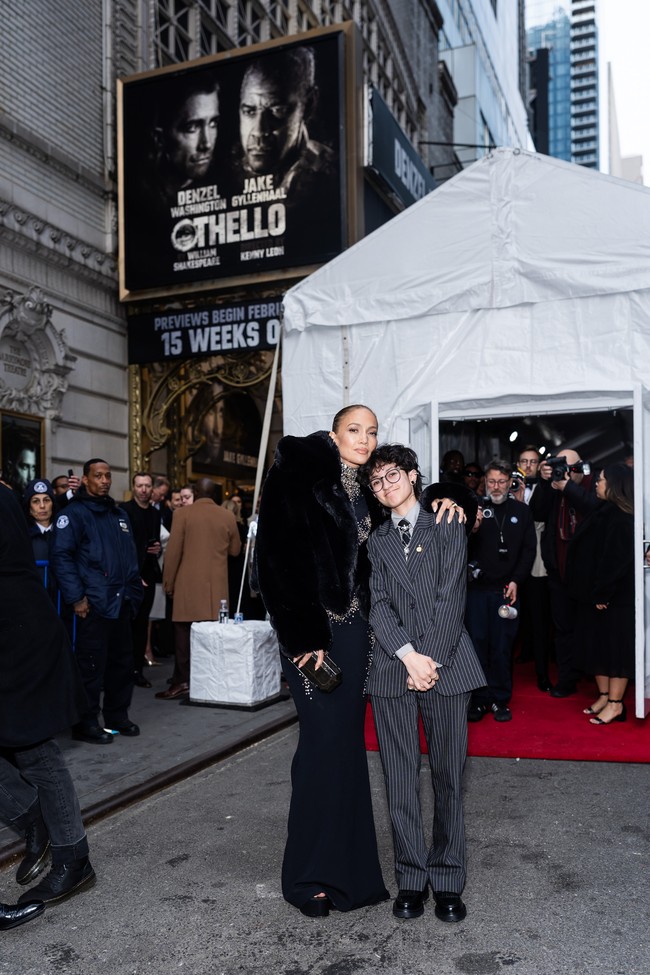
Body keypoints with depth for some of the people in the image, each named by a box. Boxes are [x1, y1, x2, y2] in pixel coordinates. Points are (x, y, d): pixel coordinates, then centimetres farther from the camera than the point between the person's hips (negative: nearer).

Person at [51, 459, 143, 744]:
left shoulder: (119, 514, 18)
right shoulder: (75, 513, -5)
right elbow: (61, 556, -12)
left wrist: (133, 592, 14)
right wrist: (76, 598, -16)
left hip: (122, 603, 7)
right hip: (94, 604, -7)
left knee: (122, 663, 12)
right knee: (92, 665, -3)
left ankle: (117, 716, 25)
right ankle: (86, 724, 9)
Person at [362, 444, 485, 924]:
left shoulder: (447, 528, 9)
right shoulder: (374, 541, 14)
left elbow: (451, 597, -1)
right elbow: (377, 603, 3)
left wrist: (431, 660, -10)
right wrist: (408, 656, -11)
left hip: (447, 664, -1)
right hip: (392, 669, 2)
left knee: (448, 776, 4)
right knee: (401, 779, 4)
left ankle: (448, 881, 18)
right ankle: (412, 879, 17)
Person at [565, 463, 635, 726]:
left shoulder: (621, 519, -17)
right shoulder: (602, 513, 11)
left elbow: (617, 560, -21)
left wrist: (602, 593, -18)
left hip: (615, 597, -9)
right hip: (596, 594, 9)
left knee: (615, 645, 0)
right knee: (597, 644, 13)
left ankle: (615, 703, 9)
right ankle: (604, 696, 24)